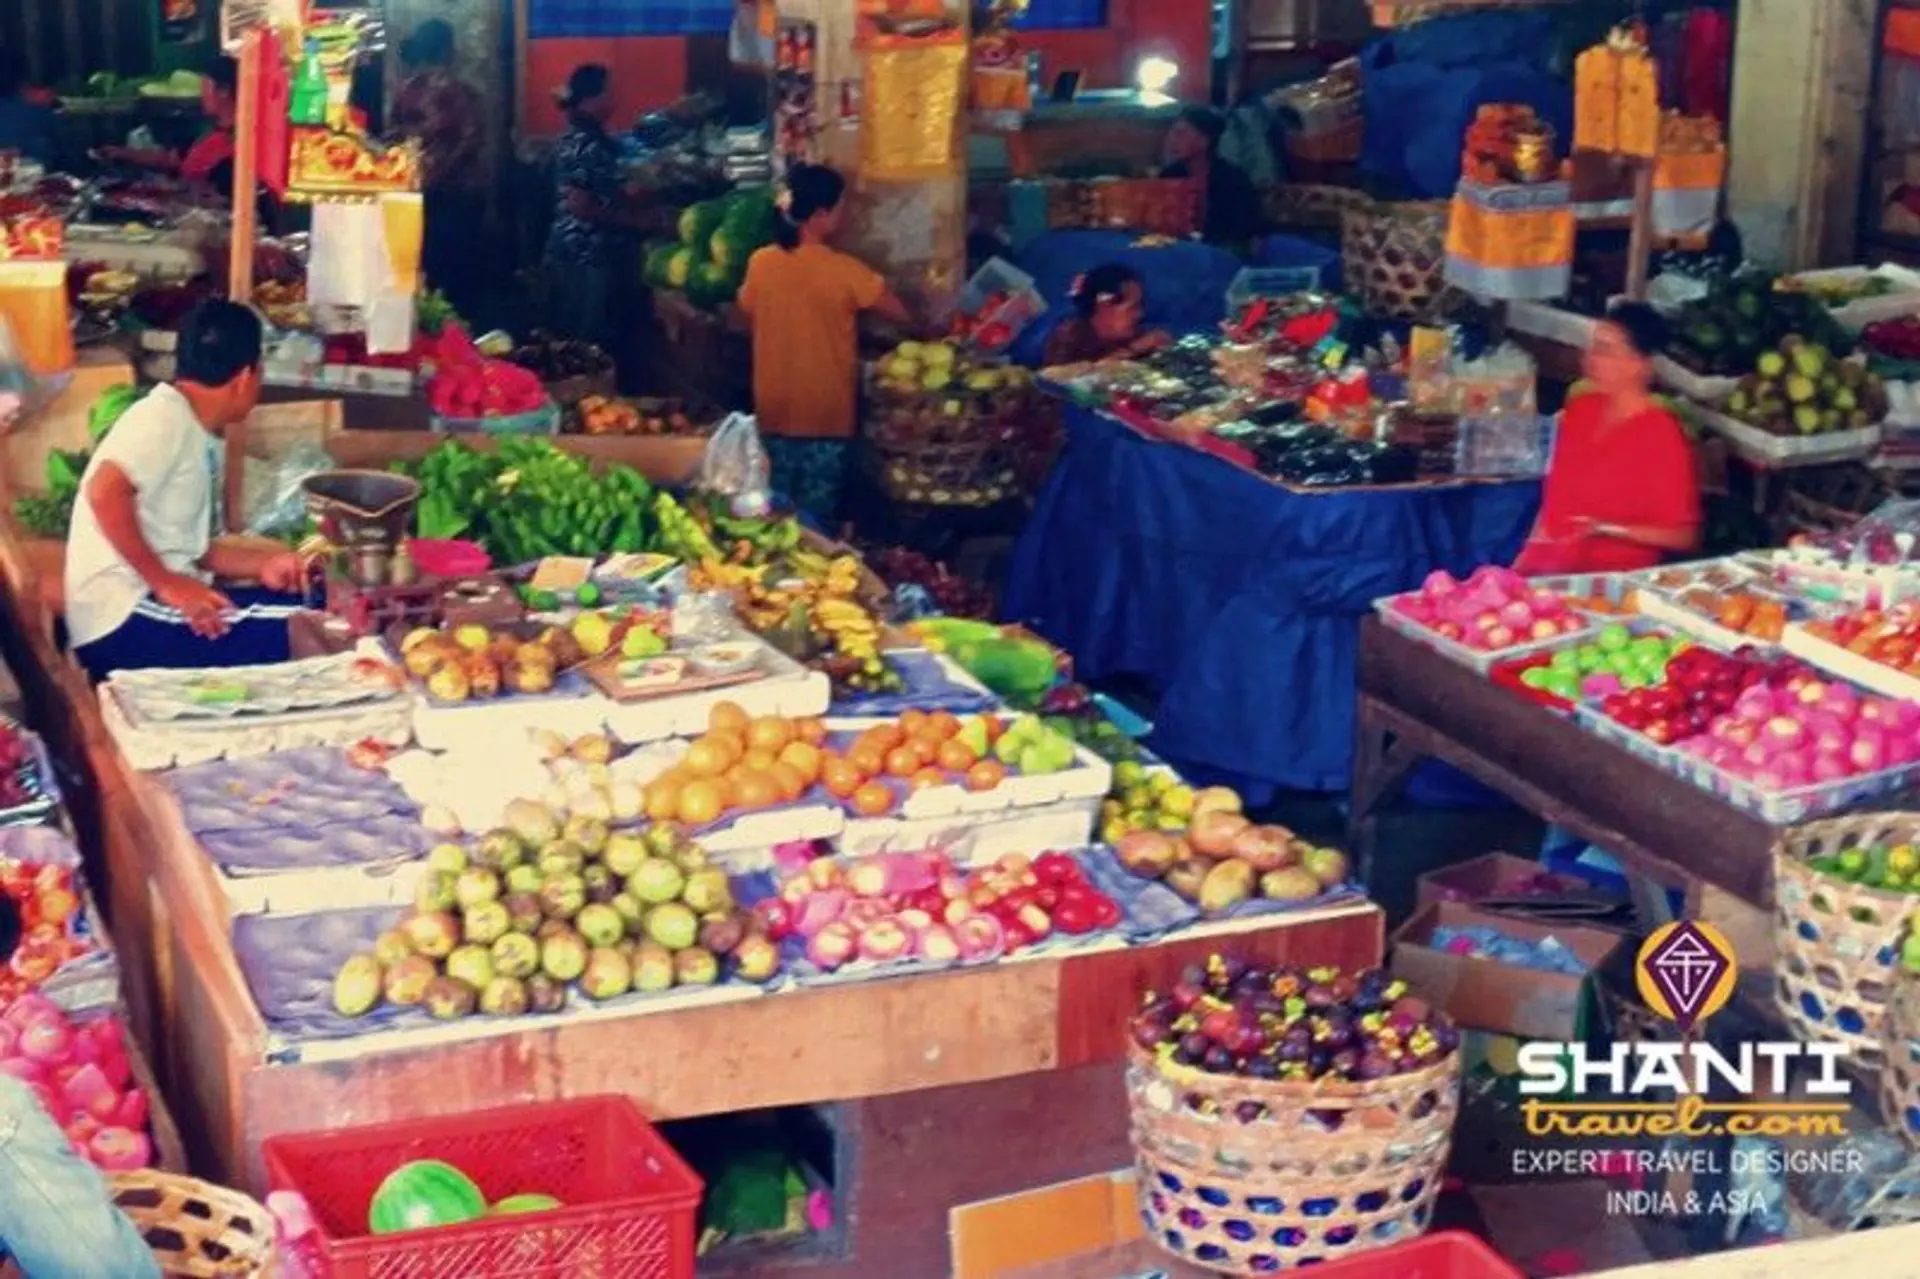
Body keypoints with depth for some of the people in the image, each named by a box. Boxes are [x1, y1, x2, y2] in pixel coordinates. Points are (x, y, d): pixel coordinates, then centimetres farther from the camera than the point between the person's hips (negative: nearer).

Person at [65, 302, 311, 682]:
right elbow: (105, 492, -27)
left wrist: (262, 563, 6)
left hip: (159, 606, 10)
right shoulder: (165, 416, -11)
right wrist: (165, 582, -23)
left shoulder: (196, 436, 17)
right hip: (125, 620, -10)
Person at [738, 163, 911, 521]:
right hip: (826, 411, -3)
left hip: (774, 408, 4)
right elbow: (903, 315, -9)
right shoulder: (845, 270, -17)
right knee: (817, 510, 8)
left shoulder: (760, 264, -6)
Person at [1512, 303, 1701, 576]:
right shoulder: (1581, 408, 9)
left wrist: (1609, 530, -18)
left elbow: (1683, 536, -11)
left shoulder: (1662, 435, -12)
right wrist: (1530, 553, 9)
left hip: (1613, 581, -7)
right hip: (1546, 565, 7)